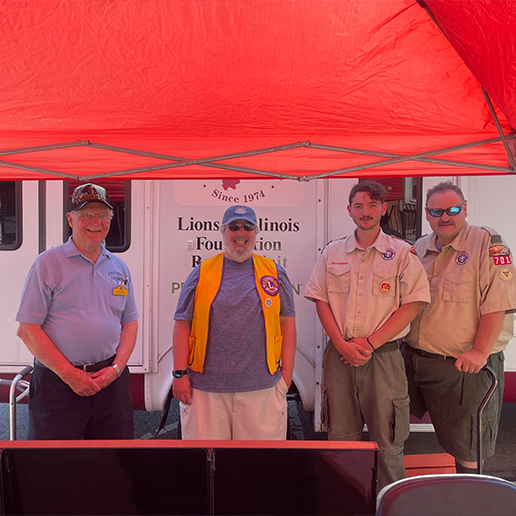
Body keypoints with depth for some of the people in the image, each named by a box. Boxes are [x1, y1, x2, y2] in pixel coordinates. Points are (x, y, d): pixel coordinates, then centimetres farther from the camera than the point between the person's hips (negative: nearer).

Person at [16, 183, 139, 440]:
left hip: (111, 379, 4)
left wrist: (116, 368, -3)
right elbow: (27, 329, -7)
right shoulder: (48, 263, -3)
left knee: (117, 439, 10)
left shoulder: (119, 267, 9)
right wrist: (69, 374, -11)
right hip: (57, 381, -3)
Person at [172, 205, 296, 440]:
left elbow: (287, 323, 9)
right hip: (206, 387, 0)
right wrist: (179, 373, -1)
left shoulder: (274, 273, 9)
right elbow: (182, 325, 5)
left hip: (261, 387, 1)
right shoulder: (202, 272, 6)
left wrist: (286, 376, 4)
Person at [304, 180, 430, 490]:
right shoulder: (332, 253, 8)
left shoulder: (402, 253, 0)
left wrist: (369, 342, -11)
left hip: (385, 356, -2)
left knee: (388, 440, 6)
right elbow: (321, 300, 5)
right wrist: (342, 344, -7)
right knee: (341, 437, 13)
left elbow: (412, 305, -5)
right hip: (340, 356, 2)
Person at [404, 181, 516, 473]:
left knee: (466, 443, 9)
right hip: (416, 359, 6)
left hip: (466, 365, -5)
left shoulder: (488, 243, -8)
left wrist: (480, 351, -20)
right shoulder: (419, 249, 10)